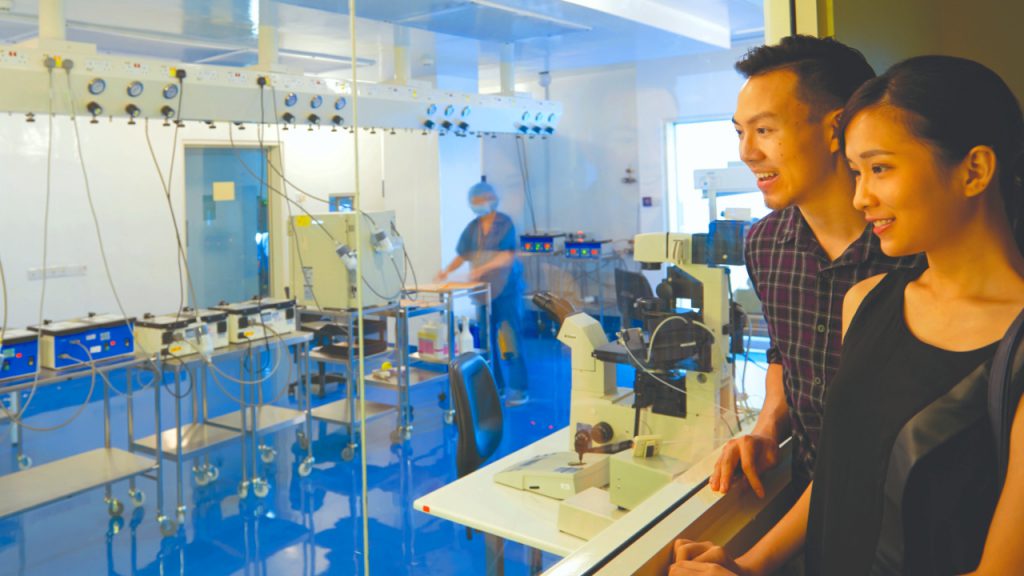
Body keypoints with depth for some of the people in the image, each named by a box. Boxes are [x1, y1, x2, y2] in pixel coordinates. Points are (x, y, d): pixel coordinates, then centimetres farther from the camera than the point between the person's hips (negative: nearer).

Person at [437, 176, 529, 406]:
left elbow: (508, 256, -16)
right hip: (483, 290, 5)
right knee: (486, 338, 7)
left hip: (507, 289, -5)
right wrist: (447, 271, -9)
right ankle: (495, 385, 17)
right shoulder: (472, 228, 8)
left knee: (511, 338, -6)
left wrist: (483, 268, -28)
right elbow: (462, 255, 8)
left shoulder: (505, 224, -7)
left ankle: (518, 389, -1)